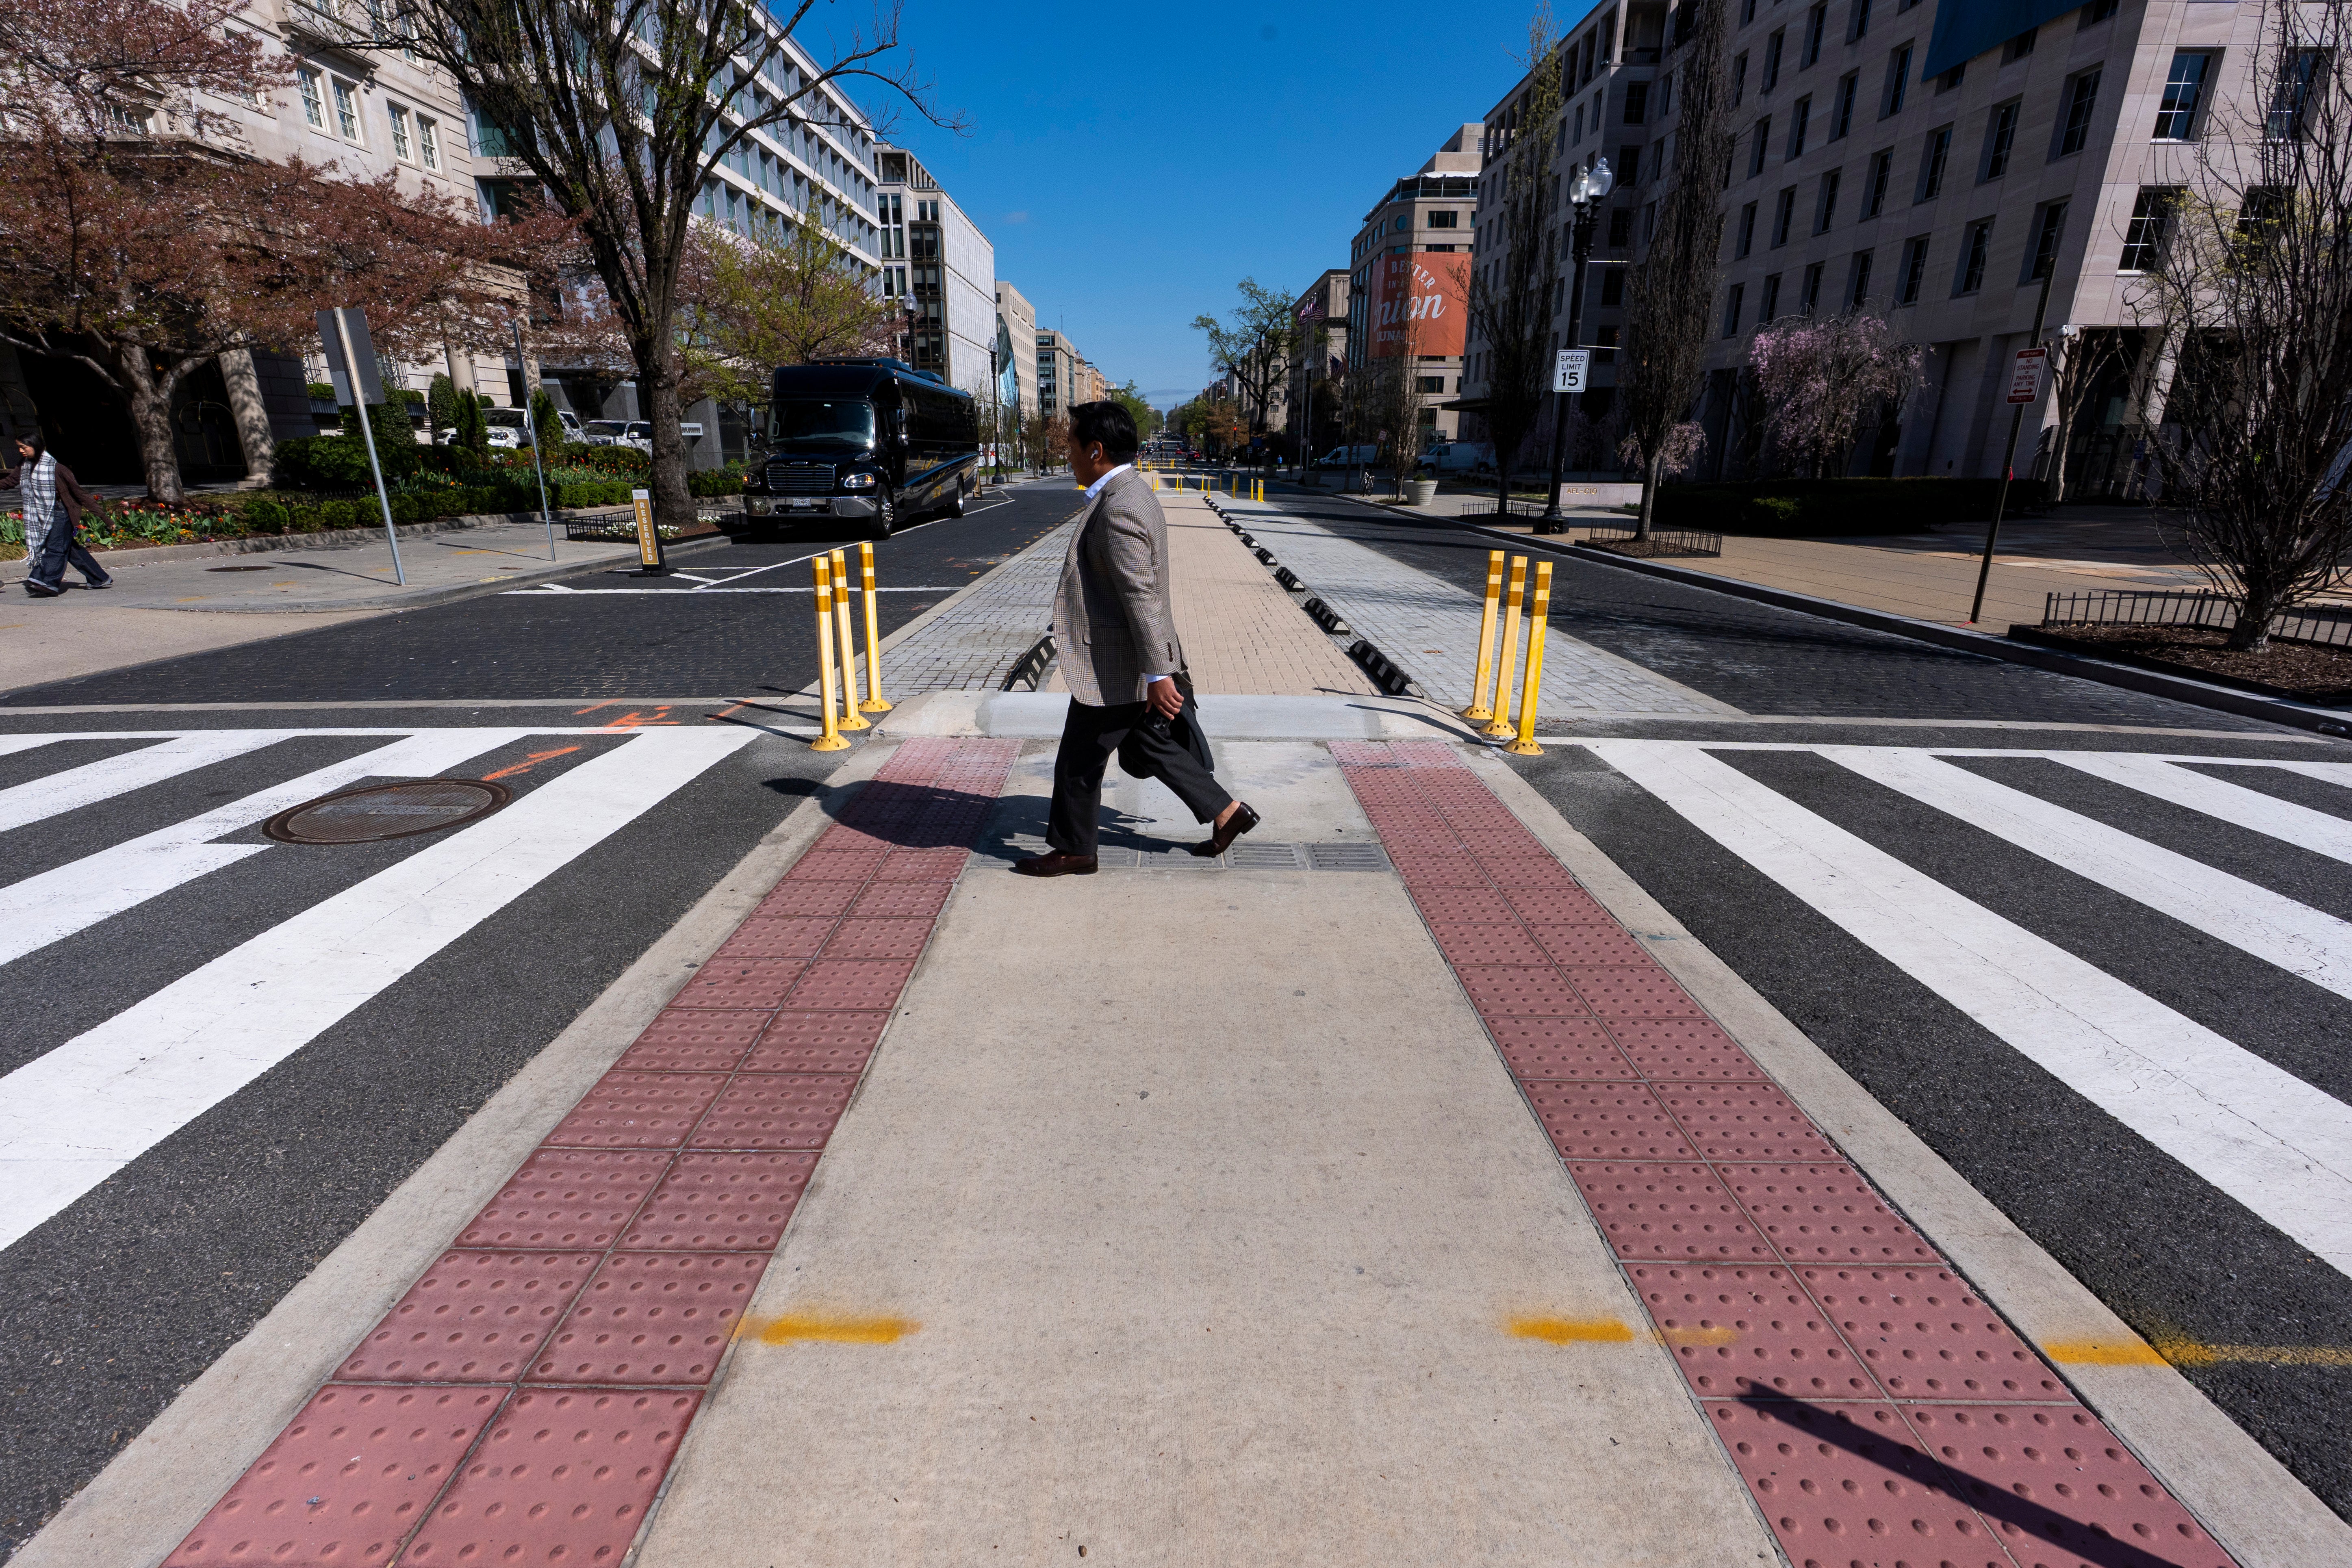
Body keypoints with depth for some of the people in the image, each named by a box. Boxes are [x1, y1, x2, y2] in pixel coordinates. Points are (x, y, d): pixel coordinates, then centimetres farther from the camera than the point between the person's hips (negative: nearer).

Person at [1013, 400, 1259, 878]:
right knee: (1150, 747, 20)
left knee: (1079, 763, 5)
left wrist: (1158, 675, -26)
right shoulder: (1130, 493, 10)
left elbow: (1142, 598, -26)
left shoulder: (1118, 509, -22)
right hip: (1132, 662, 10)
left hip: (1114, 671, -10)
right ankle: (1226, 812, 25)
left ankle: (1073, 851, 22)